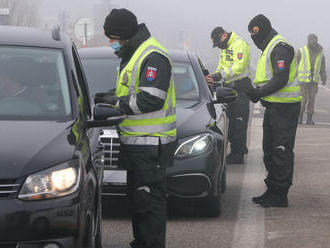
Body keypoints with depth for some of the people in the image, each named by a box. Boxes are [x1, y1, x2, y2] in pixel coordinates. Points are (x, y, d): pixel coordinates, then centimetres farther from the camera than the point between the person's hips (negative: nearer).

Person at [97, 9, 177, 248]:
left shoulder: (153, 56, -16)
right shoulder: (133, 55, 18)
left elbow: (151, 100, -24)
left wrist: (116, 102, -15)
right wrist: (111, 97, 10)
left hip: (151, 144, -11)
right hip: (135, 142, 11)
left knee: (150, 200, -8)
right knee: (137, 197, 17)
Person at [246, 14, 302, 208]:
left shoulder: (280, 47, -14)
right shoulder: (269, 48, 19)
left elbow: (280, 80, -22)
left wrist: (259, 93, -17)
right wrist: (255, 92, 10)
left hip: (284, 108, -11)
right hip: (273, 106, 11)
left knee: (281, 152, -7)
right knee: (270, 151, 15)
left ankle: (280, 196, -4)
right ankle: (273, 190, 23)